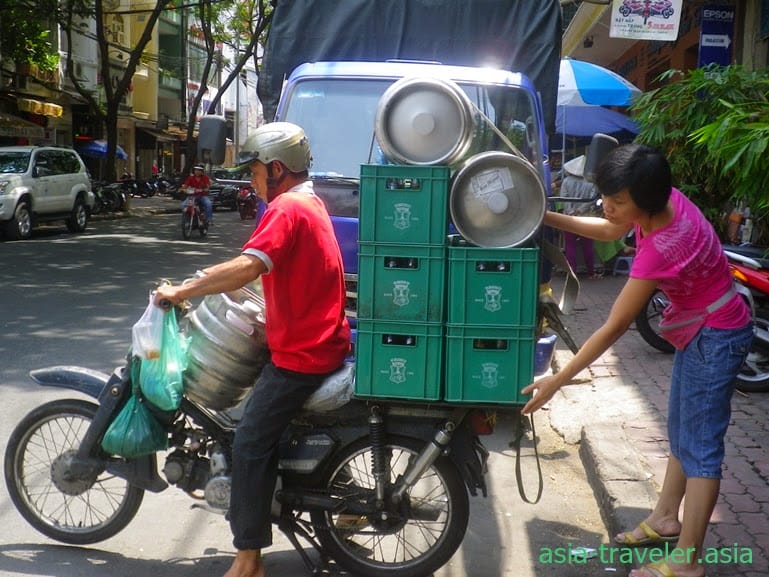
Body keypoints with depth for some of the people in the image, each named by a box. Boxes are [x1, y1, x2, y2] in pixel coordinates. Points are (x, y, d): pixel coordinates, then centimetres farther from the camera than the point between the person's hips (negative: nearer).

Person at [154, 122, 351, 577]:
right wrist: (213, 276, 15)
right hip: (323, 345, 11)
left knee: (251, 445, -7)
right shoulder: (310, 203, 16)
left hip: (300, 355, -11)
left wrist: (182, 291, -23)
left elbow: (247, 268, -31)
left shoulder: (287, 207, -16)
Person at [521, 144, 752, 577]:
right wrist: (547, 217, -5)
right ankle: (665, 519, 36)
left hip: (716, 339, -9)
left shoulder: (660, 248, -34)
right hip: (699, 331, 9)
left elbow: (614, 329, -30)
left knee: (701, 448, -2)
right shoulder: (664, 198, -12)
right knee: (681, 434, 20)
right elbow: (609, 231, 8)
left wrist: (556, 381, -24)